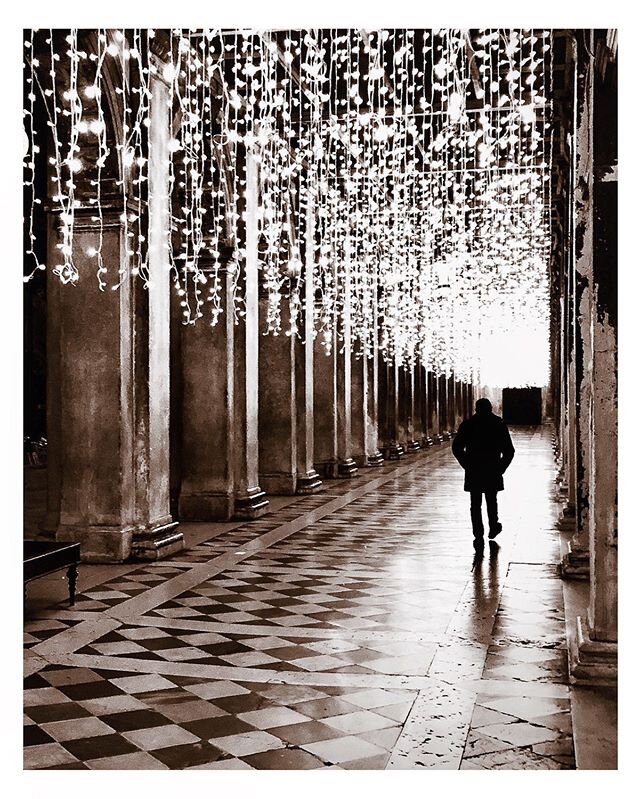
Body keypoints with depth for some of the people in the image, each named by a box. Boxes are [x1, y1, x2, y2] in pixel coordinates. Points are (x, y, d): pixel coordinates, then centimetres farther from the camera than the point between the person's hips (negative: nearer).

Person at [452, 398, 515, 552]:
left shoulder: (468, 424, 0)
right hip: (493, 471, 1)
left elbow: (456, 447, -3)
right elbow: (509, 450, -1)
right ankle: (493, 528, 35)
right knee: (491, 501, 20)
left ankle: (479, 537, -4)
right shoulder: (499, 424, 1)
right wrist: (501, 468, 6)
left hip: (473, 472, -1)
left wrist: (466, 464, 4)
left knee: (475, 504, 2)